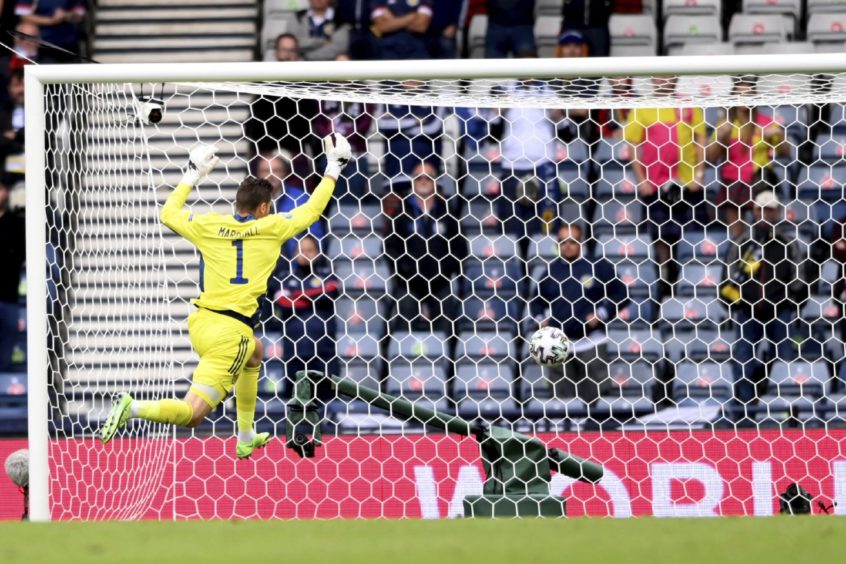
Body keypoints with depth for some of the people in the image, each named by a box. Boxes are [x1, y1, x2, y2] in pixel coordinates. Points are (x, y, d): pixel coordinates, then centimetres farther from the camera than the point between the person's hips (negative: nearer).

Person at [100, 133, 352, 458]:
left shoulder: (209, 226, 6)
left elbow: (169, 213, 23)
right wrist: (333, 169, 25)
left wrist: (192, 176, 33)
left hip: (201, 322, 7)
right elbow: (312, 209, 12)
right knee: (192, 414, -10)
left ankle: (246, 439, 42)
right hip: (231, 332, -7)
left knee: (254, 352, 39)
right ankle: (133, 408, -34)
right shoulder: (271, 228, -2)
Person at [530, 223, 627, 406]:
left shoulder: (597, 266, -2)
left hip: (591, 342, -3)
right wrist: (539, 318, 2)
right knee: (562, 394, 8)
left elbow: (620, 294, 1)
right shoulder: (551, 270, 8)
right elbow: (537, 300, 20)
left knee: (595, 396, -4)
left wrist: (601, 314, -10)